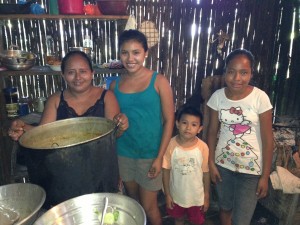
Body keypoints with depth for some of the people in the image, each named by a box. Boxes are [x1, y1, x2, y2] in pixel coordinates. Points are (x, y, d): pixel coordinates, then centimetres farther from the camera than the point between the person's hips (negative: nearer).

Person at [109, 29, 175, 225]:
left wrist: (159, 157, -12)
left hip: (150, 154, -3)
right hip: (123, 153, 4)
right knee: (133, 202, 20)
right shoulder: (115, 84, 0)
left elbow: (169, 120, -9)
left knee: (149, 207, 8)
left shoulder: (159, 81, -10)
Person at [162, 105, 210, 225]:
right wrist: (167, 194, -4)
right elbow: (166, 171, -10)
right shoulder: (171, 145, -20)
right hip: (176, 195, 1)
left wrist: (206, 196, -1)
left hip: (197, 196, 0)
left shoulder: (203, 147, -21)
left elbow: (206, 172, -9)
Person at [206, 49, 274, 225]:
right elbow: (212, 132, 0)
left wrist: (265, 176, -8)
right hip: (223, 164, 3)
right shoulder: (217, 96, -8)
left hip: (251, 168, -2)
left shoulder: (260, 98, -16)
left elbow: (267, 139, -11)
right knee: (225, 208, 22)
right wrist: (211, 163, 0)